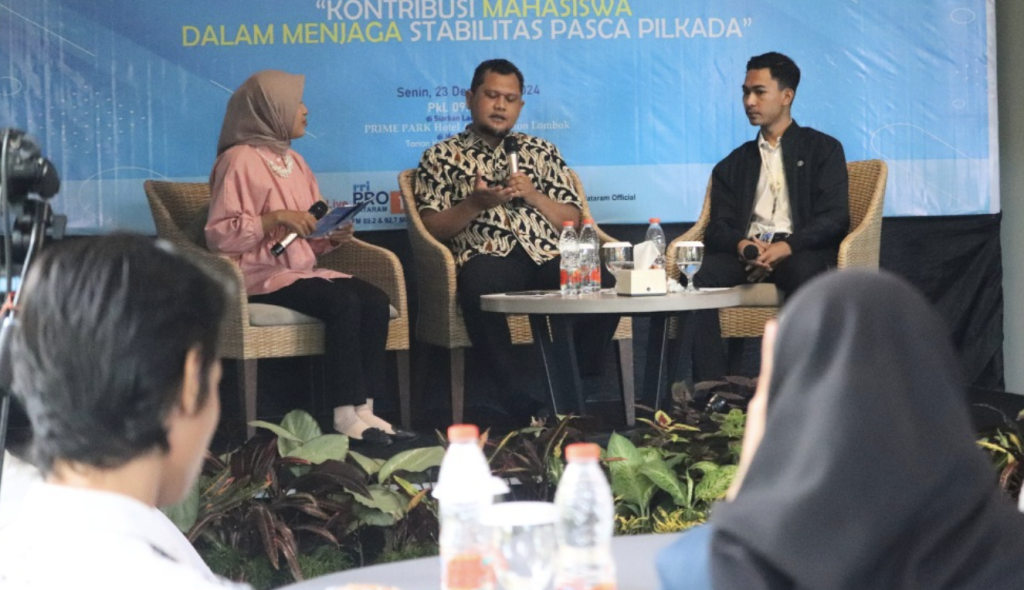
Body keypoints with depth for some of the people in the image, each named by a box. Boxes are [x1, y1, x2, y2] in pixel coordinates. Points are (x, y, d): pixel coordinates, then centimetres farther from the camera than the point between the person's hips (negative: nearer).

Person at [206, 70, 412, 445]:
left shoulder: (293, 161, 19)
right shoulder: (239, 160, -6)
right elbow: (219, 234, -13)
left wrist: (334, 237, -1)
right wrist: (275, 218, -21)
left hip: (302, 270, 8)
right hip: (261, 276, -8)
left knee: (375, 300, -18)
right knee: (343, 302, -30)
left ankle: (364, 408, -21)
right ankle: (346, 414, -26)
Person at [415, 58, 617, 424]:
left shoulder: (541, 152, 26)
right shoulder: (441, 157, 19)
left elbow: (573, 221, 19)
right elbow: (431, 229, 8)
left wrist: (532, 195, 2)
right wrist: (474, 204, -7)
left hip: (549, 257, 3)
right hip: (489, 258, -2)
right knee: (479, 280, -41)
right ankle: (518, 399, -31)